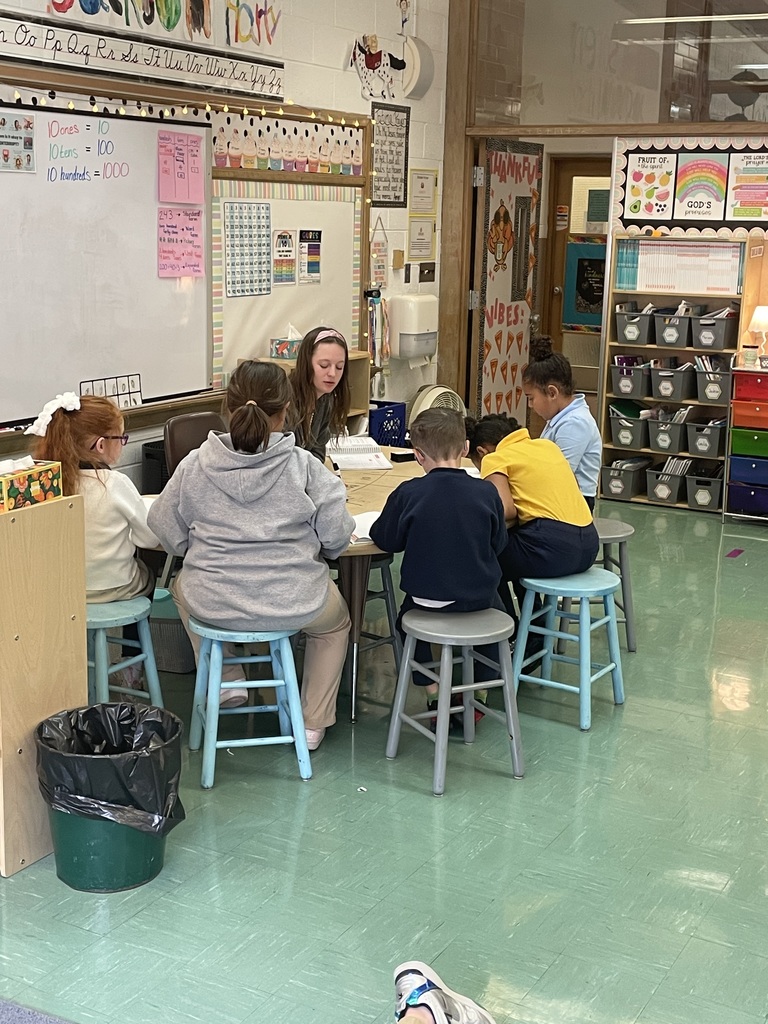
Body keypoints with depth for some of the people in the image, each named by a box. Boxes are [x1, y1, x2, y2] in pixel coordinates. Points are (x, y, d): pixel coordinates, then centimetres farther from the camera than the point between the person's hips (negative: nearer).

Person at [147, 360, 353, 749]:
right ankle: (313, 724, 34)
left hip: (212, 605, 1)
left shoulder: (196, 464, -8)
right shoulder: (304, 466, -13)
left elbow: (166, 530, 2)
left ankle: (228, 680, 32)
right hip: (293, 606, -1)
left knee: (183, 585, 37)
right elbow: (336, 537, -7)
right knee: (336, 620, 34)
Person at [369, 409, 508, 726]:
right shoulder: (486, 492, -12)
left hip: (428, 597, -1)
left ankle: (433, 692, 22)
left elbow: (385, 540, -3)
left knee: (407, 618, 32)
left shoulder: (408, 494, -17)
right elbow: (499, 544, 2)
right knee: (494, 612, 34)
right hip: (479, 596, 1)